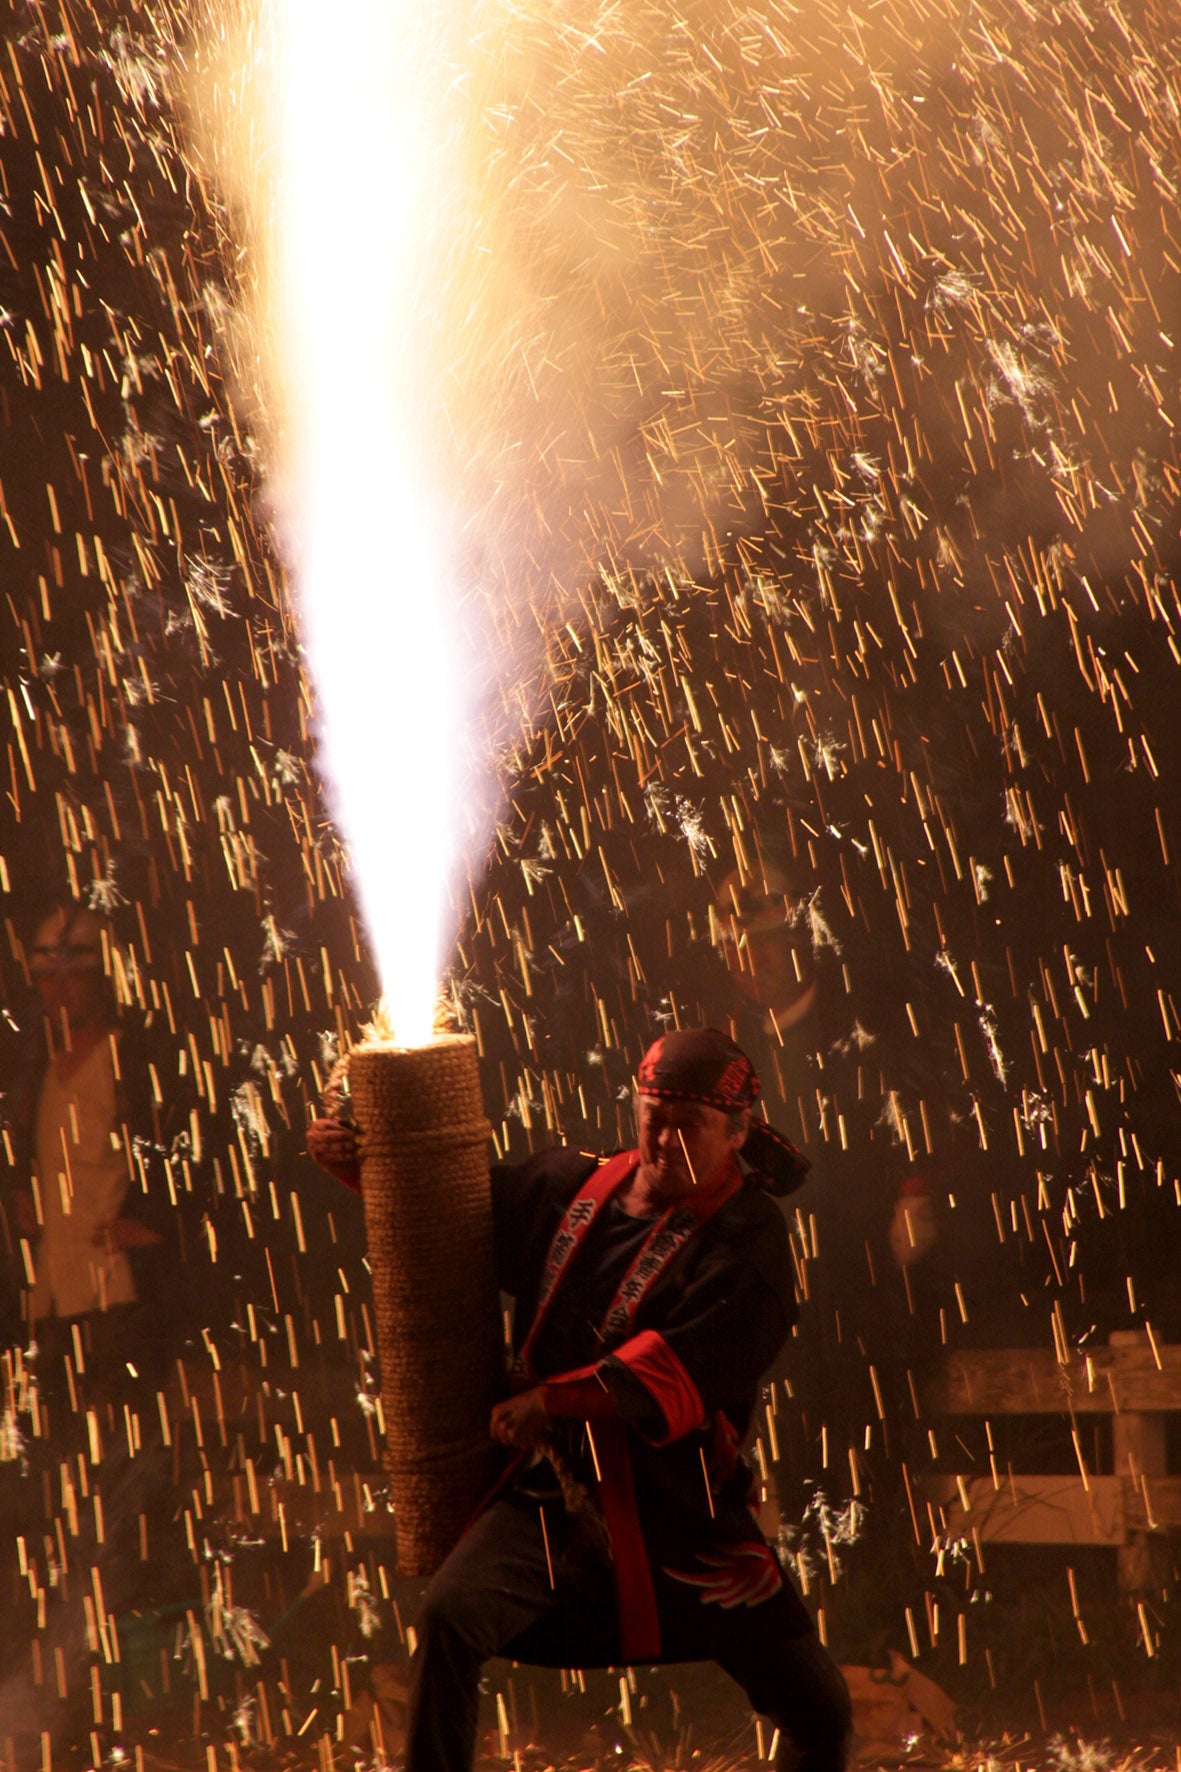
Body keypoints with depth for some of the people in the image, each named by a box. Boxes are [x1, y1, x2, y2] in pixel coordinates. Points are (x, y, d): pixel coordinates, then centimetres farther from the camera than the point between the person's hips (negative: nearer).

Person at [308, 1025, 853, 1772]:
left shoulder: (747, 1237, -10)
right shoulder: (573, 1186, 3)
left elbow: (683, 1367, -23)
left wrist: (553, 1400, -25)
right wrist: (353, 1157, 3)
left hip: (685, 1517, -2)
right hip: (556, 1495, 2)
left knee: (821, 1712, 2)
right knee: (451, 1615, -24)